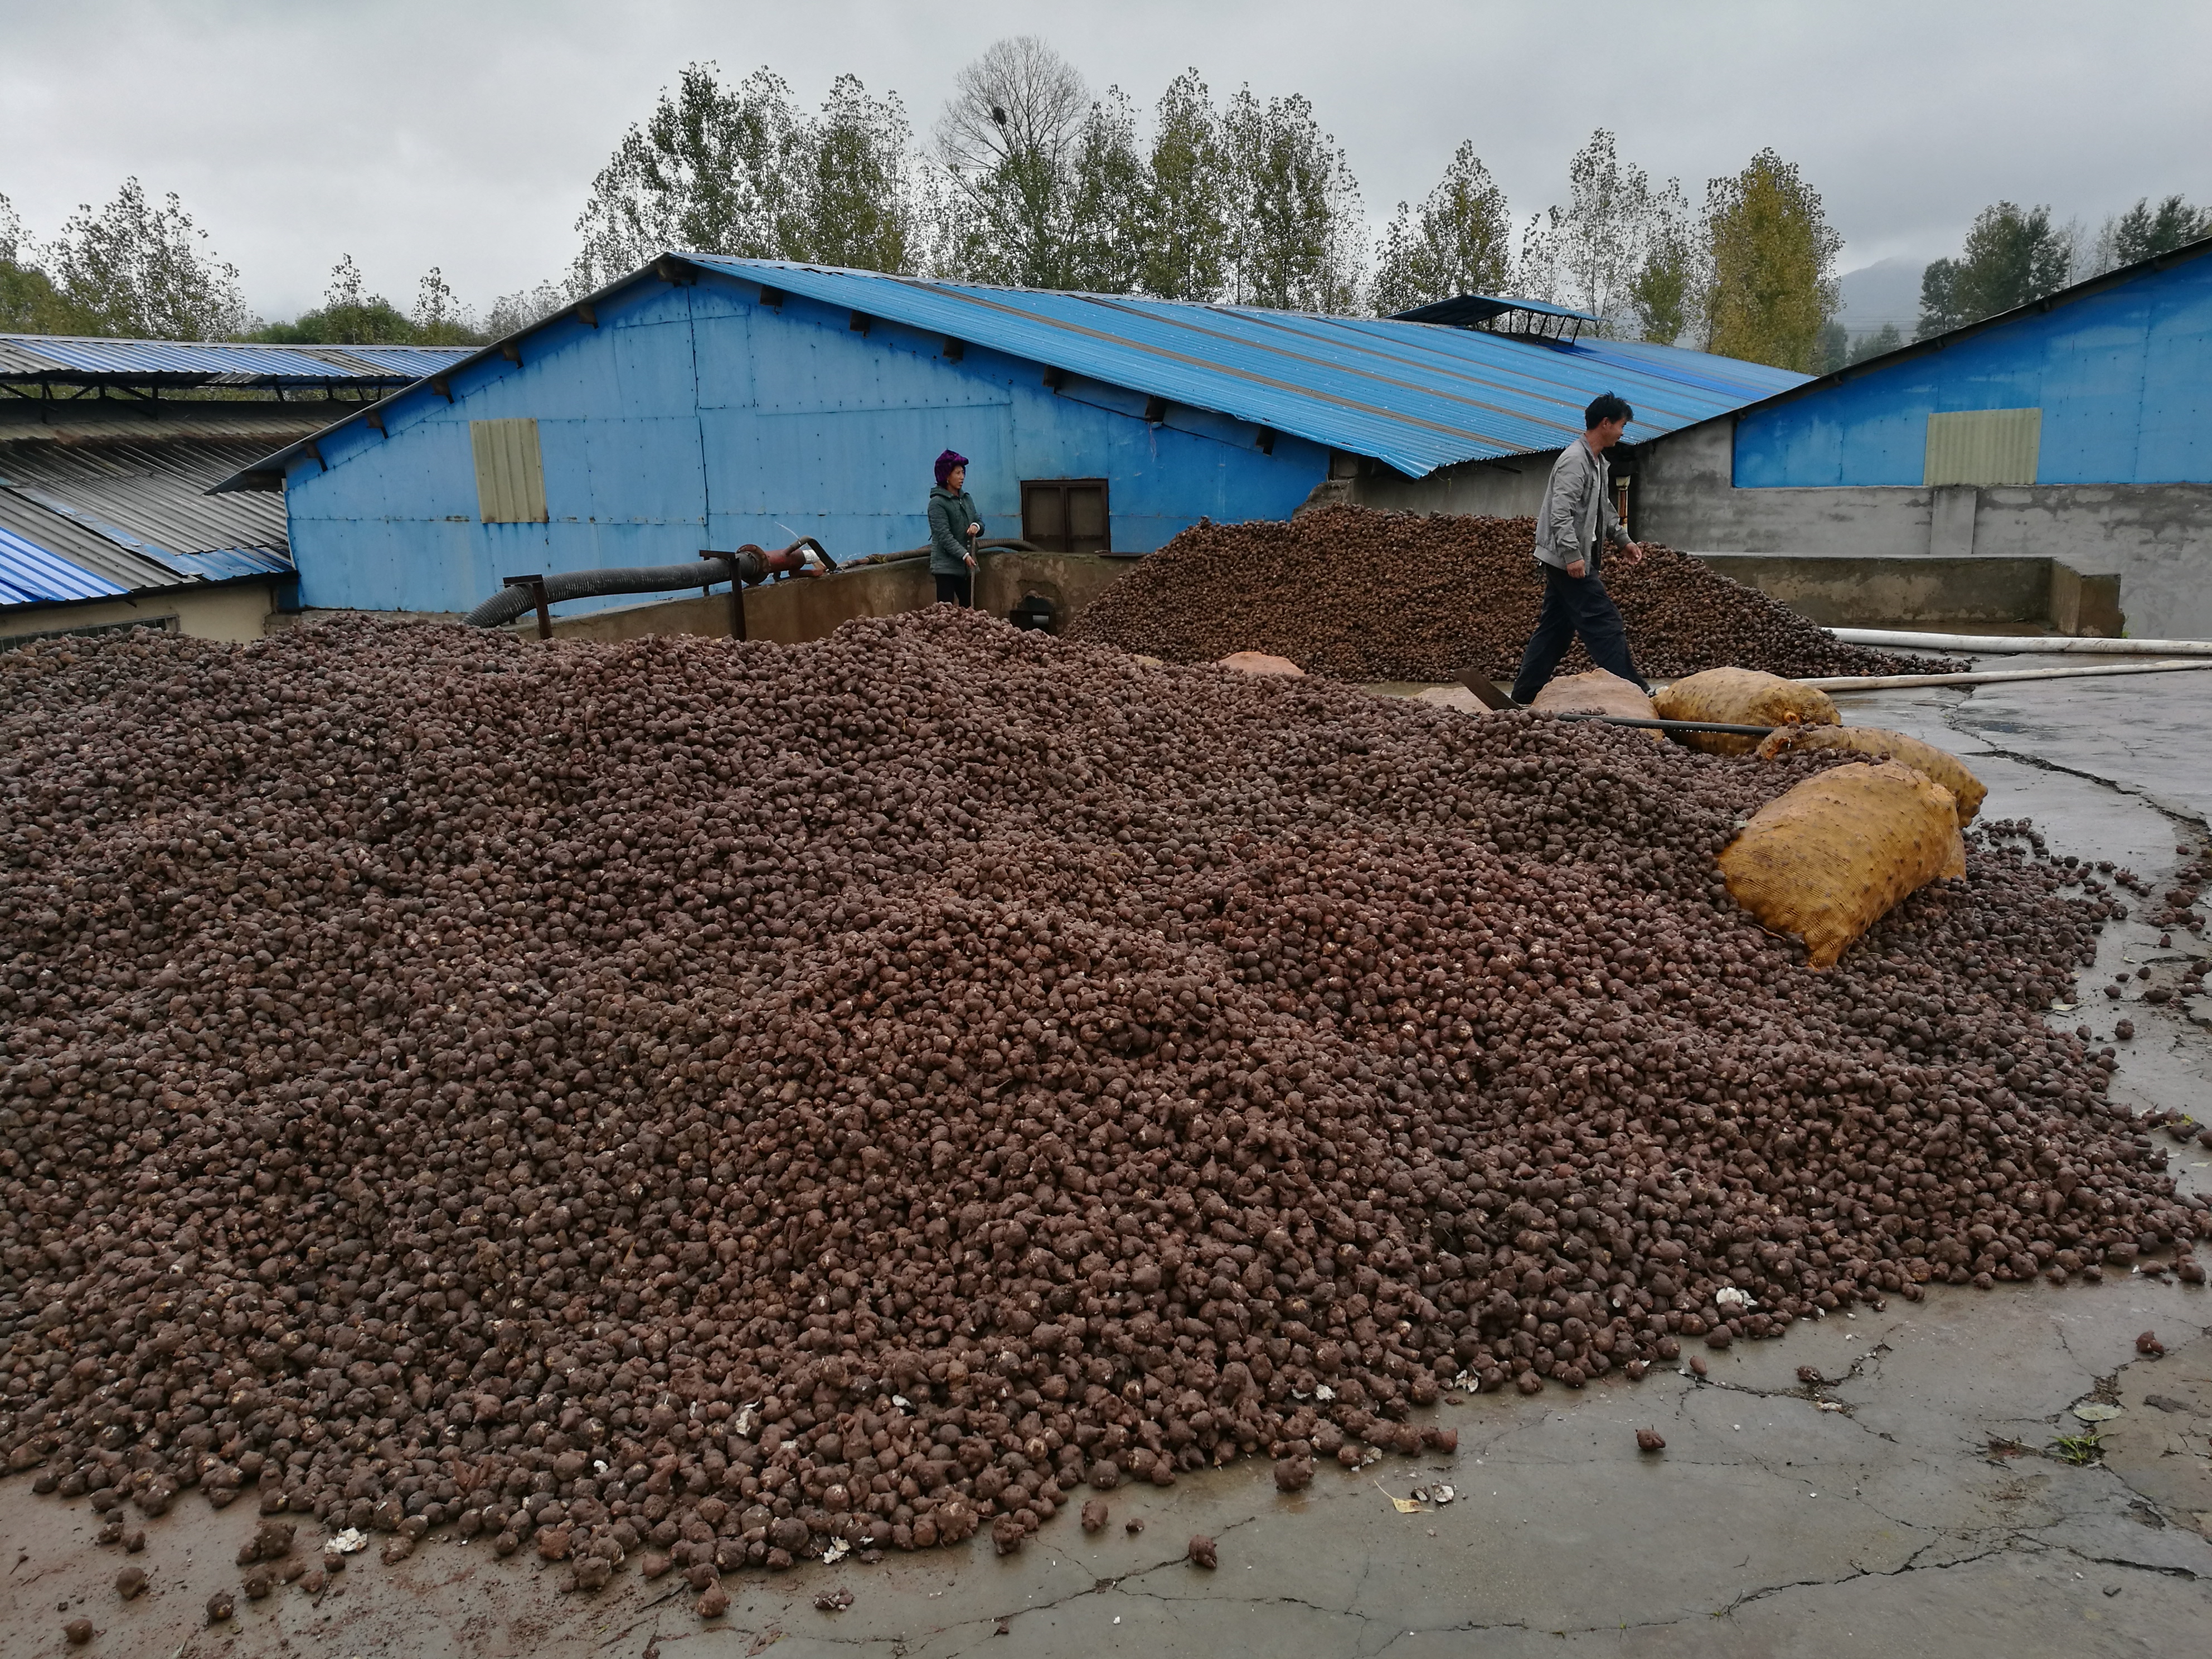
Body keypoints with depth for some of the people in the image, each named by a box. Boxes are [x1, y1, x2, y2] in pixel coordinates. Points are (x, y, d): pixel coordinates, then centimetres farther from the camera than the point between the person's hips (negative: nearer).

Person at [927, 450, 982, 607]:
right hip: (946, 565, -7)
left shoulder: (967, 498, 14)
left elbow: (979, 521, 19)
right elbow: (944, 535, -17)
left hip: (967, 565, 7)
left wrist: (977, 526, -7)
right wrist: (964, 555, -25)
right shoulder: (938, 503, -9)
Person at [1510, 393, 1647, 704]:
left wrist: (1623, 541, 26)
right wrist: (1573, 555, -27)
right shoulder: (1574, 460, -14)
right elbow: (1561, 513, -23)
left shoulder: (1598, 462, 19)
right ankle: (1632, 691, -7)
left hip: (1575, 560, 11)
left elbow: (1604, 510, 31)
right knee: (1605, 625, -9)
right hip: (1568, 560, -11)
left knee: (1555, 627, 11)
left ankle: (1524, 695, 14)